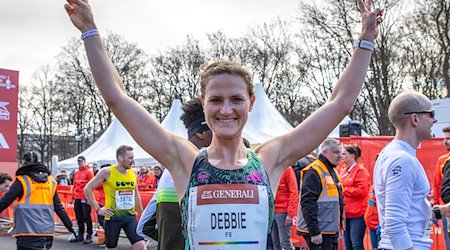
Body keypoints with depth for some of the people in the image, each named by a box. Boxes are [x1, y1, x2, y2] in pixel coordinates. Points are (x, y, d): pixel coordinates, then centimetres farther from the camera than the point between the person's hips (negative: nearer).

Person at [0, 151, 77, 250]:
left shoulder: (22, 180, -5)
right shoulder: (50, 181, 10)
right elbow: (58, 207, 9)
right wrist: (69, 226, 15)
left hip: (27, 232, -5)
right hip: (47, 231, 5)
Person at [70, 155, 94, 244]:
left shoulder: (89, 172, -5)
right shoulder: (76, 173, 15)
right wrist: (73, 197, 17)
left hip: (85, 199, -7)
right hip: (77, 199, 7)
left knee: (86, 217, -4)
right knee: (79, 218, 12)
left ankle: (89, 236, 1)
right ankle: (80, 236, 21)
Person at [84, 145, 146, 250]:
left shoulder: (133, 172, 5)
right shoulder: (107, 172, -9)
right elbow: (88, 189, -6)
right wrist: (97, 209, -9)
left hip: (130, 216, 4)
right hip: (113, 217, -3)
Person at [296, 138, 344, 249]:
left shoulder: (333, 171, 16)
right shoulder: (313, 172, -15)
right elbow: (307, 203, -22)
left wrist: (340, 224, 21)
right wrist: (314, 231, -23)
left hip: (332, 230, 10)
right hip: (318, 232, -10)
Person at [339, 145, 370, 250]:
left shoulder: (361, 171, -9)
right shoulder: (343, 170, 14)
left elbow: (361, 190, -19)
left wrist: (343, 190, -13)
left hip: (358, 213, -8)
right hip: (346, 213, 8)